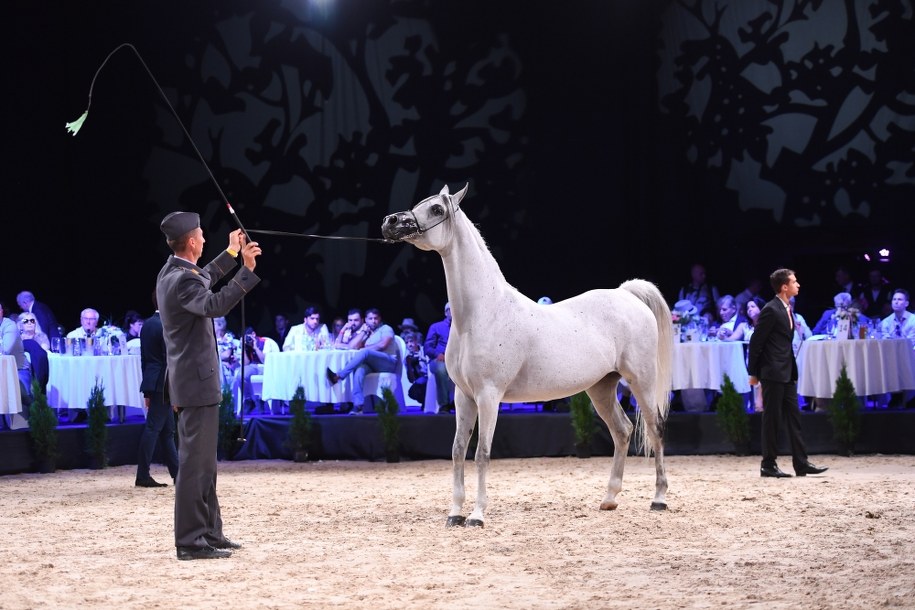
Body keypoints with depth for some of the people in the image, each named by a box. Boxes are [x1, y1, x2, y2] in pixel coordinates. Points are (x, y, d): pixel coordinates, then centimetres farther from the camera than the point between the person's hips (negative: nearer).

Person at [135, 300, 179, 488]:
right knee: (153, 428, -7)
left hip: (152, 382, 9)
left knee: (167, 430, 12)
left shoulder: (147, 324, 12)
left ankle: (177, 473, 16)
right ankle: (143, 475, -7)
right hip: (163, 383, -9)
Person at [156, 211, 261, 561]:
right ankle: (191, 541, -5)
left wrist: (231, 254, 40)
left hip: (190, 380, 11)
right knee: (194, 461, -7)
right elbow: (215, 304, -38)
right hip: (197, 382, -11)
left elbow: (204, 280, 33)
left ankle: (208, 531, 25)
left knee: (203, 461, 17)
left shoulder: (172, 272, 11)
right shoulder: (182, 280, -20)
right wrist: (246, 269, -39)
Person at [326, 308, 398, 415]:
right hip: (371, 365, 4)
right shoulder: (364, 333, 25)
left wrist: (365, 348, -5)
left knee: (365, 353, -33)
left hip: (389, 363, -4)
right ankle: (358, 405, -46)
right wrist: (362, 332, 8)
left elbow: (382, 345, -11)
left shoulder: (386, 329, 9)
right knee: (359, 369, -34)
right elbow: (352, 346, 9)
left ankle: (338, 376, -38)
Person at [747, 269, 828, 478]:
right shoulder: (771, 310, -14)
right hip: (773, 372, -9)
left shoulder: (787, 309, 13)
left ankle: (801, 463, 9)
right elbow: (755, 342, -13)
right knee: (772, 419, -3)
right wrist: (753, 373, -11)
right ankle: (768, 465, 4)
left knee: (793, 418, 8)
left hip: (787, 374, 9)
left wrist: (793, 370, 16)